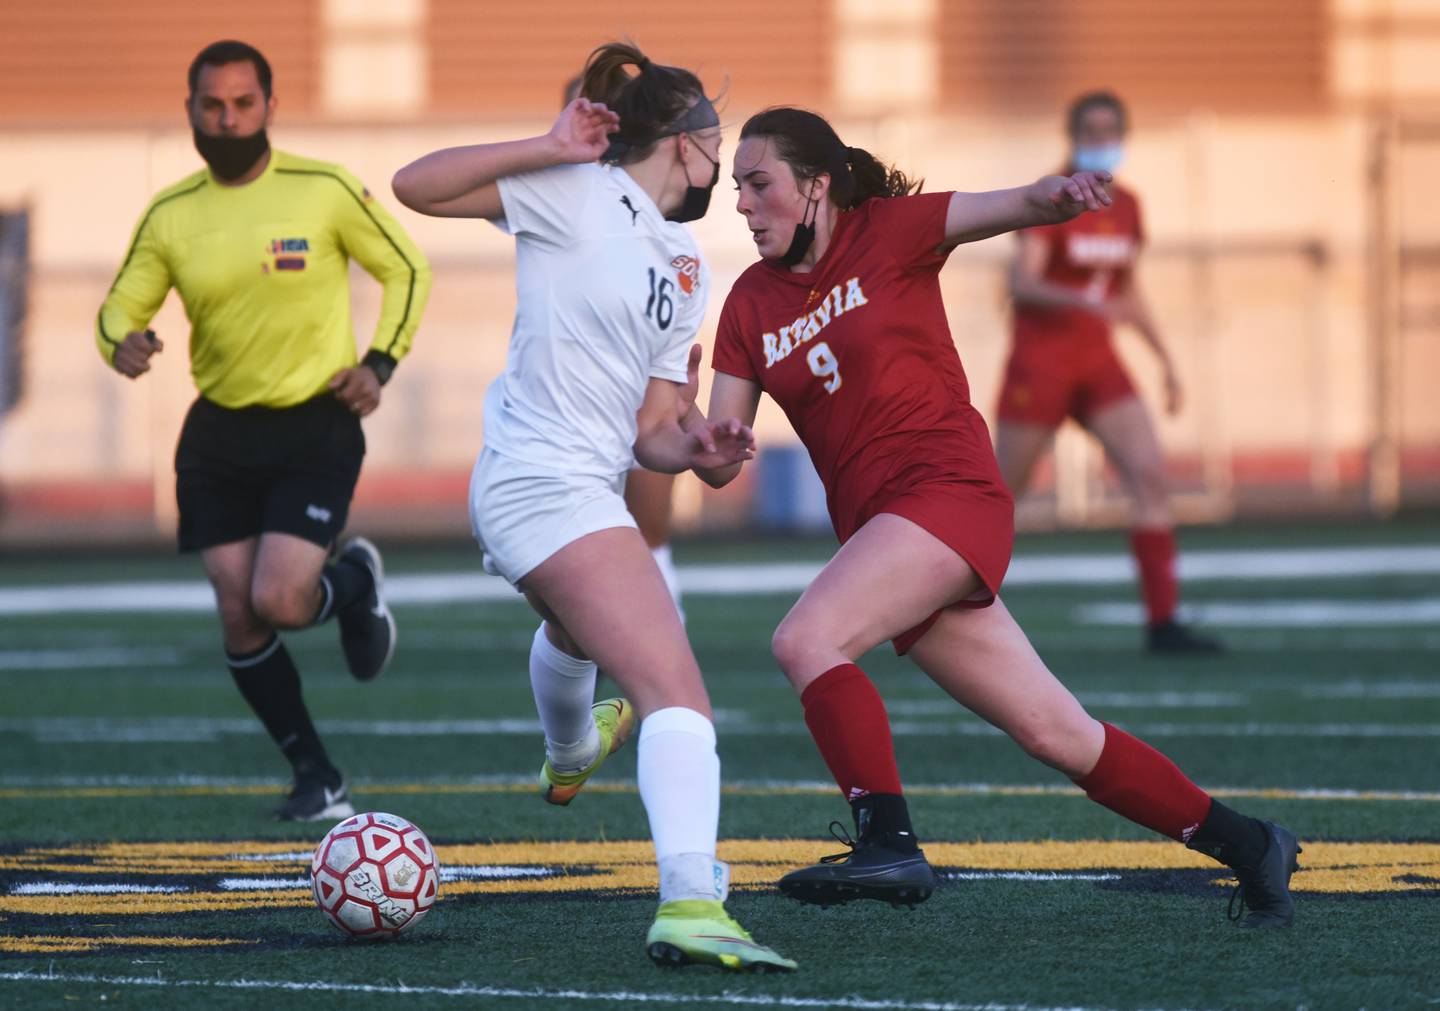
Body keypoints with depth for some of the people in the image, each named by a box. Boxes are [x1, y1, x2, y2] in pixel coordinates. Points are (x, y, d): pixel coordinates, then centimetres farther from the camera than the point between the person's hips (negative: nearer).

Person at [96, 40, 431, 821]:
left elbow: (406, 271, 3)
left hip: (316, 427, -4)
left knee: (278, 602, -18)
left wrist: (379, 364, -9)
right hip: (219, 433, 4)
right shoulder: (170, 215, 0)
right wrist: (123, 343, -18)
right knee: (238, 620, -1)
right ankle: (317, 778, 17)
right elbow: (120, 308, 6)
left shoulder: (325, 191, -8)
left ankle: (354, 585, 20)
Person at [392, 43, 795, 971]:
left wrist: (694, 446, -8)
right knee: (676, 687, -24)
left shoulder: (687, 267, 16)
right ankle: (690, 901, -40)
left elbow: (649, 433, 14)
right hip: (546, 484, -10)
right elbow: (416, 187, -10)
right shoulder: (580, 192, -6)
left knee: (579, 631, 42)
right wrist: (547, 148, -17)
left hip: (590, 483, 10)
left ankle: (569, 750, 76)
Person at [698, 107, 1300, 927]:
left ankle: (889, 845, -28)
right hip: (872, 519, 6)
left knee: (806, 640, -26)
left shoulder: (889, 231, -1)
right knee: (1058, 736, 6)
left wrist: (1059, 194, -37)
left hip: (949, 490, -6)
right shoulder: (752, 304, 13)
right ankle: (1248, 845, 17)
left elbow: (1015, 208, -14)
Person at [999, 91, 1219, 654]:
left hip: (1099, 364, 5)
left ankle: (1163, 623, -12)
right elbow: (1022, 283, -21)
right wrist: (1082, 301, -37)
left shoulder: (1126, 206, 8)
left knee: (1150, 475, -11)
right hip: (1040, 361, -5)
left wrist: (1165, 360, 16)